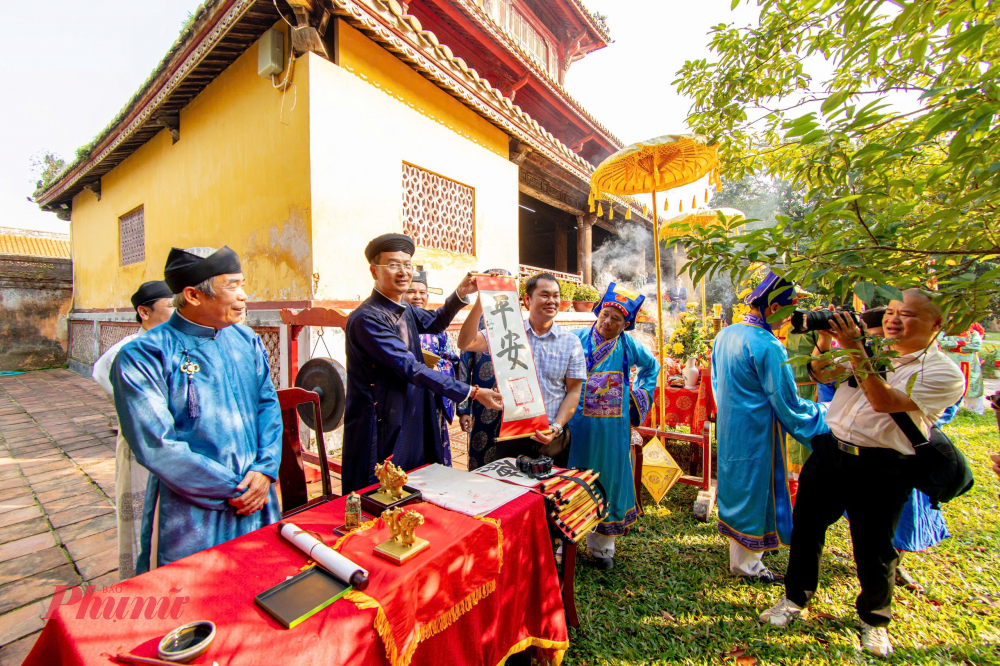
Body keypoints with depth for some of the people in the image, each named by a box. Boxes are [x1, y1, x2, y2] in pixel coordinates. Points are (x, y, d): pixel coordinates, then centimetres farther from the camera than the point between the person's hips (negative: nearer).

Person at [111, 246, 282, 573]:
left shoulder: (246, 339, 2)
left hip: (257, 500, 5)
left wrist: (265, 469, -9)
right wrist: (231, 490, -15)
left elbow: (268, 403, 4)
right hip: (192, 514, -5)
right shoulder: (143, 356, -14)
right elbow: (157, 447, -18)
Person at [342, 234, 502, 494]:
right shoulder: (367, 319, -21)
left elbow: (435, 322, 23)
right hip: (381, 430, -8)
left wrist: (460, 294, 3)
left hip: (413, 423, 8)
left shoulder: (405, 311, 6)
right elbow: (411, 369, -24)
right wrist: (471, 392, -22)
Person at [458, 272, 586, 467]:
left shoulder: (571, 342, 0)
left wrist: (556, 427, -11)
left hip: (552, 437, 1)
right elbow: (465, 344, -14)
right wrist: (481, 302, -22)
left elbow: (573, 391, 1)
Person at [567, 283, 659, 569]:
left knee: (609, 481, 13)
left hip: (612, 429, 3)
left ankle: (602, 545, 32)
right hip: (578, 426, -2)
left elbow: (652, 366, 22)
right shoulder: (576, 339, -8)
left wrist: (640, 393, 12)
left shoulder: (629, 347, 1)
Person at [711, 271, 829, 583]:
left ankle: (738, 554, 42)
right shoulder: (767, 346, -24)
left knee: (737, 485, 22)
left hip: (729, 427, 8)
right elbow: (788, 404, -17)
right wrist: (824, 413, 0)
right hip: (756, 433, -8)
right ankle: (746, 563, 28)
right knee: (756, 490, 9)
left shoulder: (725, 335, 2)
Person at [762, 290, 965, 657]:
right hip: (829, 450, 4)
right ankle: (796, 598, 34)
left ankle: (874, 619, 40)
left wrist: (855, 349, -24)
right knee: (806, 526, 13)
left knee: (874, 551, 11)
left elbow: (885, 402, -21)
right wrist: (825, 338, -8)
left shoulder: (944, 372, -7)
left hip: (881, 469, -4)